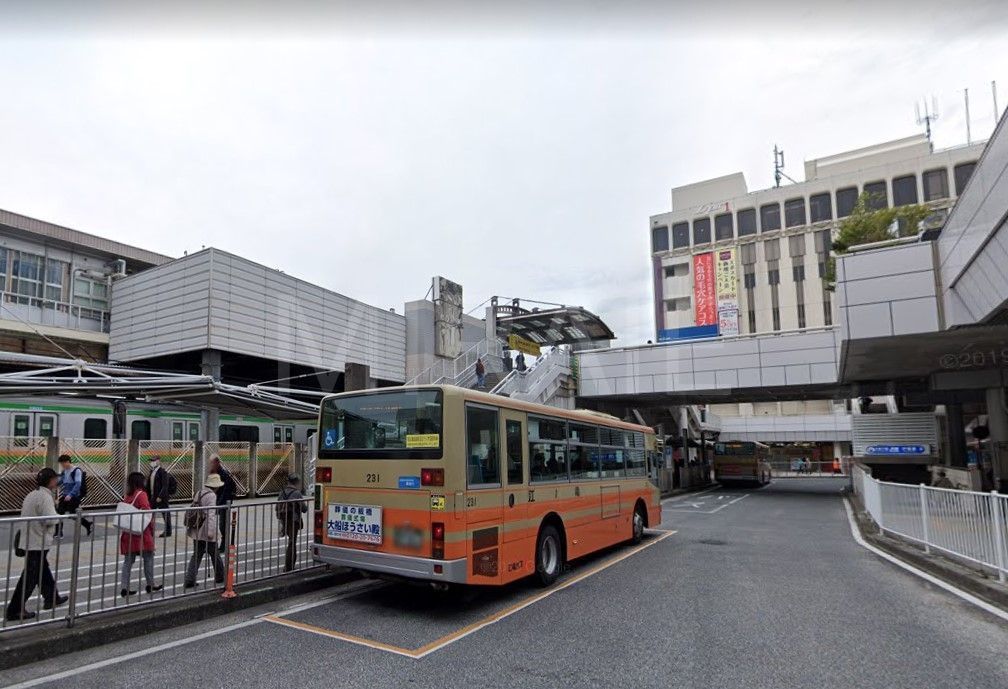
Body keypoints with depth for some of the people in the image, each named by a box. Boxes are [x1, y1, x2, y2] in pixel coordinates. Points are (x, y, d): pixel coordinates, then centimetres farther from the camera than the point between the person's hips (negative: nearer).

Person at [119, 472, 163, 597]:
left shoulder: (127, 496, 8)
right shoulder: (141, 494, -12)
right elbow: (147, 512, -16)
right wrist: (152, 527, -6)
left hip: (128, 533, 7)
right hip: (141, 532, -7)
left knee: (128, 560, 9)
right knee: (148, 557, 6)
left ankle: (125, 588, 7)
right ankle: (150, 585, 14)